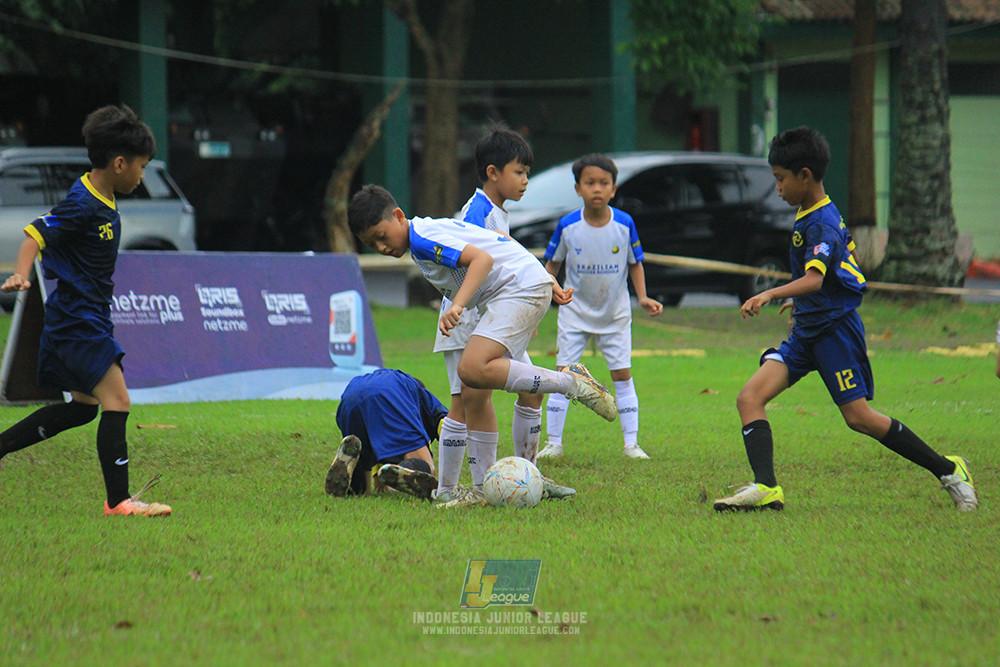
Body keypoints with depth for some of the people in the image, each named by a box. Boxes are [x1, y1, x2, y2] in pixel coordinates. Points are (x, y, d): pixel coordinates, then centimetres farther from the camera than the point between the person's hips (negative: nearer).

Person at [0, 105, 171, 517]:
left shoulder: (102, 200, 9)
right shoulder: (83, 205, -19)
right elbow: (36, 235, -23)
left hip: (86, 317, 10)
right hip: (77, 318, -10)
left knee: (82, 407, 16)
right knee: (116, 400, -14)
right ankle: (119, 501, -15)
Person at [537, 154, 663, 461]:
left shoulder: (624, 224, -12)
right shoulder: (567, 226, -13)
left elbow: (635, 263, 1)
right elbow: (552, 263, 1)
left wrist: (643, 297, -10)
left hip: (615, 313, 0)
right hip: (575, 311, 0)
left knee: (622, 374, 1)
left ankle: (631, 443, 7)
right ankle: (553, 443, 4)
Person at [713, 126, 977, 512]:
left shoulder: (821, 224, -19)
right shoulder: (813, 215, 12)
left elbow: (814, 279, -35)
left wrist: (770, 295, -50)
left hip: (834, 328, -10)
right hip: (806, 332, 10)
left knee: (859, 417, -6)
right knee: (750, 397, -9)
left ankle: (948, 470, 9)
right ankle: (766, 488, -21)